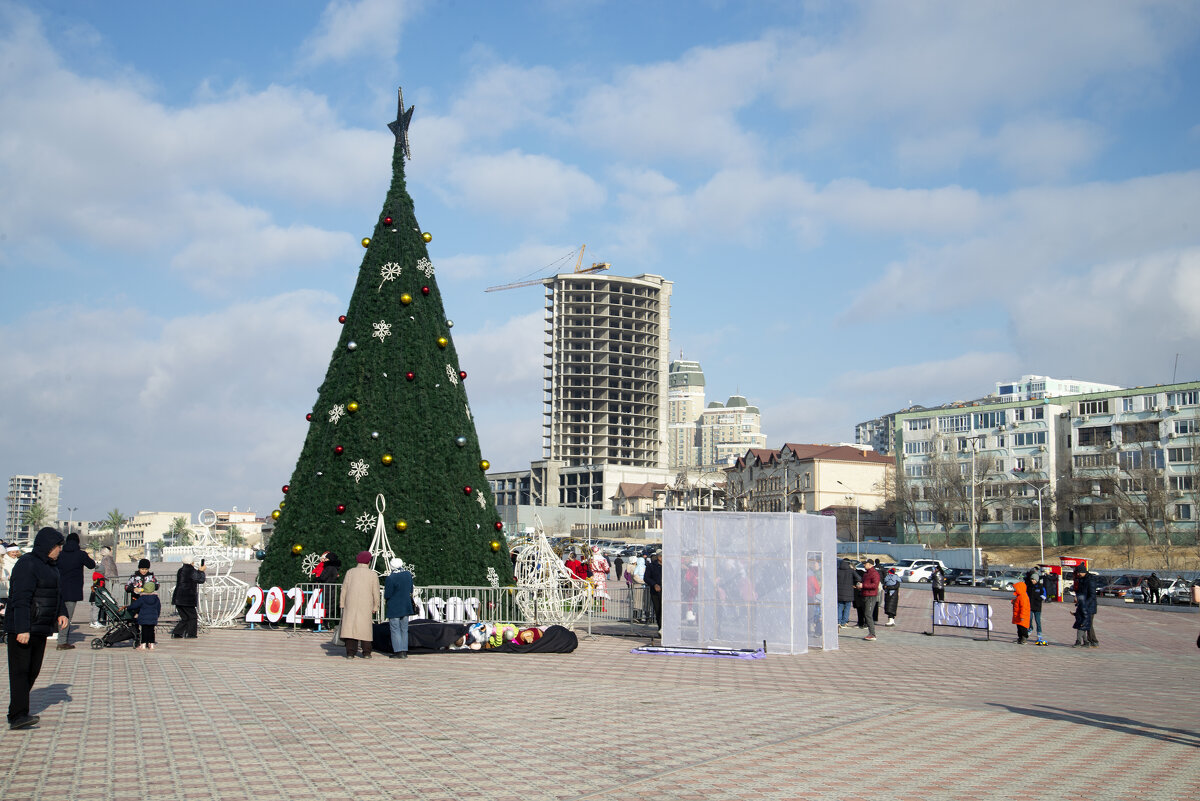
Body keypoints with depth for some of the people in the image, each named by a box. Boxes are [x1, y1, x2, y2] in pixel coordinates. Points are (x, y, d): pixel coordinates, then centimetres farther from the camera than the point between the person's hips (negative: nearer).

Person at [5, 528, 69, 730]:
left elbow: (56, 592, 27)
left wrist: (61, 613, 11)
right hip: (22, 629, -10)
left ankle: (19, 712, 21)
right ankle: (18, 715, -16)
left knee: (33, 671, 12)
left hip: (40, 629, 10)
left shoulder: (48, 565, 16)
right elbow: (21, 599, -22)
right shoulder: (27, 564, -15)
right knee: (20, 671, -12)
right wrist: (22, 629, -27)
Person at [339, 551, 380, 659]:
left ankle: (350, 653, -6)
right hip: (366, 606, 0)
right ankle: (366, 653, 8)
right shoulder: (373, 575, 1)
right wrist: (375, 607, 8)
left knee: (350, 626, 0)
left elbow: (344, 590, 3)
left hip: (351, 605, 0)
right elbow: (376, 593, 0)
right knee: (365, 628, 8)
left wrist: (342, 605, 8)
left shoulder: (350, 572, 4)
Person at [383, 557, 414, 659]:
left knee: (395, 630, 1)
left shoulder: (390, 578, -19)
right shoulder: (408, 574, 1)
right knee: (404, 630, 12)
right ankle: (404, 651, 11)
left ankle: (399, 652, -3)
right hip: (406, 607, 6)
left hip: (394, 607, -6)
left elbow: (387, 595, -14)